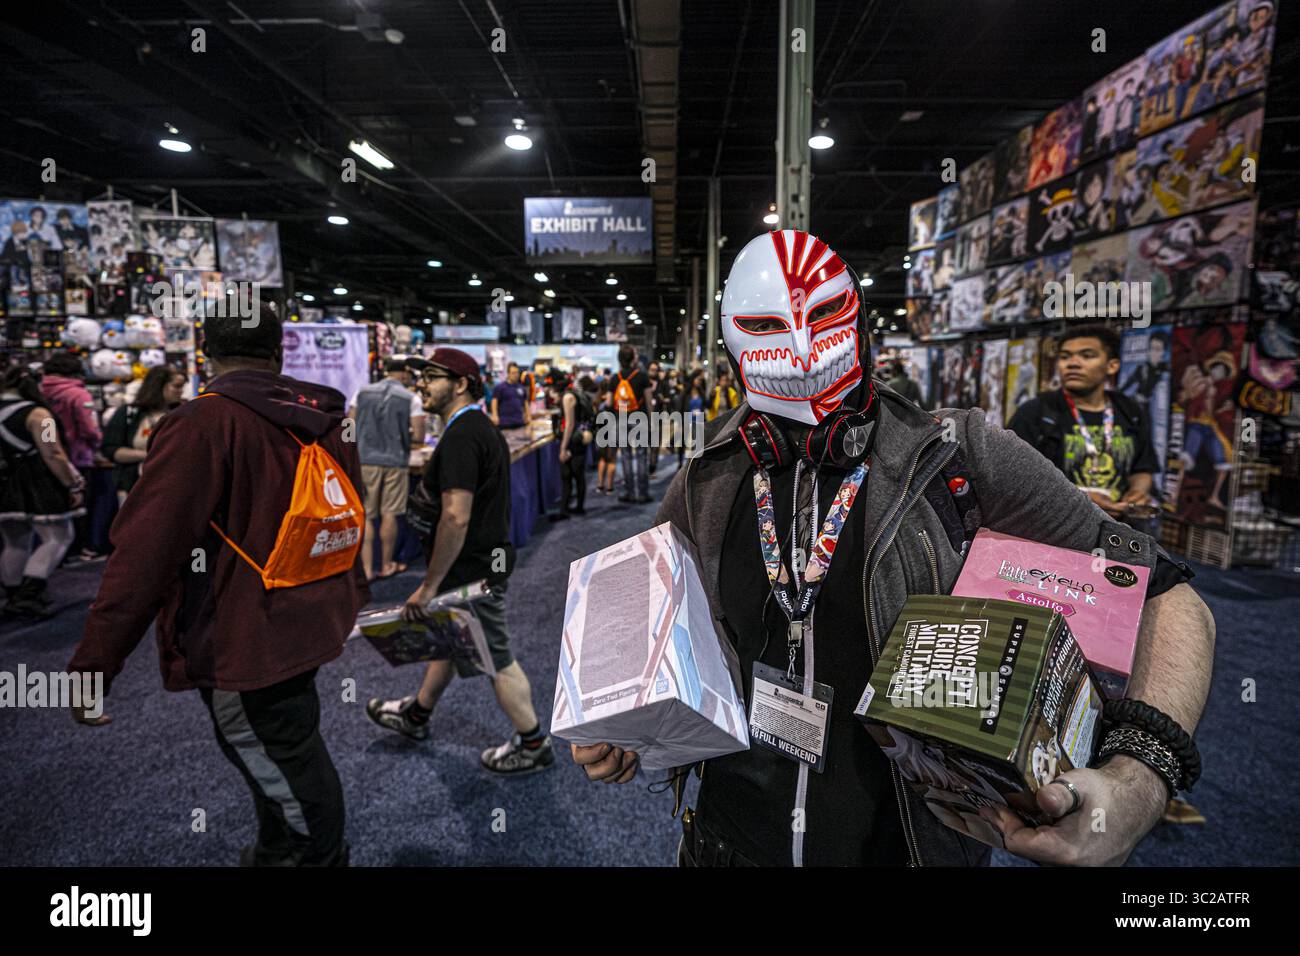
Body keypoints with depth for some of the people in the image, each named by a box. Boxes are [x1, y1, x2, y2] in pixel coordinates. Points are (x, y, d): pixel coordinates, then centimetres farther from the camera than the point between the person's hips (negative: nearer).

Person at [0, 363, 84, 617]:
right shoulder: (37, 414, -13)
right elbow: (53, 455, -17)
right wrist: (73, 486, -11)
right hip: (37, 488, -7)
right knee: (58, 538, 1)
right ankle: (29, 594, -9)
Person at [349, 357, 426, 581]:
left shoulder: (362, 392, 2)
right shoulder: (411, 398, -6)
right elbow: (418, 437, -10)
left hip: (365, 460, 2)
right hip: (395, 462, -1)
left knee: (364, 516, 6)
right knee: (389, 514, 10)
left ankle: (366, 569, 3)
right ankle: (386, 565, 20)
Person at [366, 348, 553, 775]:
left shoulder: (460, 437, -23)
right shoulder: (481, 426, 11)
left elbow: (456, 518, -30)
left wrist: (429, 585, -23)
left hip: (471, 570, -10)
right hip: (485, 558, 10)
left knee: (496, 659, 4)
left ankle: (532, 744, 21)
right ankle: (417, 714, 46)